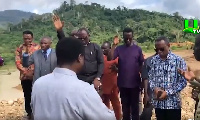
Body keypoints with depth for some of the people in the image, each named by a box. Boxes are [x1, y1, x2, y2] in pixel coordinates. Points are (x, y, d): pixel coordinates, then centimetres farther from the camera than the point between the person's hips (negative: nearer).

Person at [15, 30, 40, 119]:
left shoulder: (37, 47, -2)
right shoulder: (19, 49, 3)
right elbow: (17, 62, -2)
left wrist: (34, 70, -14)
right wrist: (25, 71, -15)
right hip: (25, 76, 2)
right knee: (27, 96, 11)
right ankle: (29, 113, 25)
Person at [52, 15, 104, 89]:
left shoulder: (96, 47, 5)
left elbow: (101, 63, 0)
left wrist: (98, 78, -10)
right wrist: (59, 30, -27)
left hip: (93, 80, -1)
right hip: (79, 79, 1)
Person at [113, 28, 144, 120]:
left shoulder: (138, 49, -1)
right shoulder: (119, 49, 1)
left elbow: (142, 65, 3)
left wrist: (143, 81, 3)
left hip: (135, 83, -1)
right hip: (122, 83, 1)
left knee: (135, 105, 9)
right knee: (125, 105, 14)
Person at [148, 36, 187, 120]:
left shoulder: (179, 61, -8)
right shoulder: (154, 60, 3)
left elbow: (183, 82, -8)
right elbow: (150, 77, 9)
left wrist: (168, 92, -16)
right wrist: (154, 88, -11)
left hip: (173, 103, -3)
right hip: (158, 102, 3)